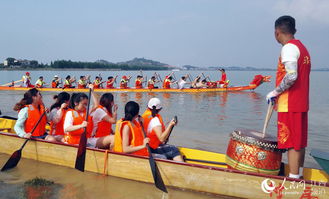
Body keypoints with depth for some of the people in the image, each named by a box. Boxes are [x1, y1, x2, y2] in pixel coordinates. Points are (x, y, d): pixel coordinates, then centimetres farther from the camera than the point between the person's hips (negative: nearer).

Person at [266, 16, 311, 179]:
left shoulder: (289, 48, -13)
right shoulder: (302, 48, 17)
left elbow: (291, 76, -25)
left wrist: (275, 92, -13)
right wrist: (279, 93, 16)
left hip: (289, 104, -10)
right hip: (301, 103, 10)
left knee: (292, 143, -6)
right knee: (300, 143, 15)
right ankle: (299, 176, 25)